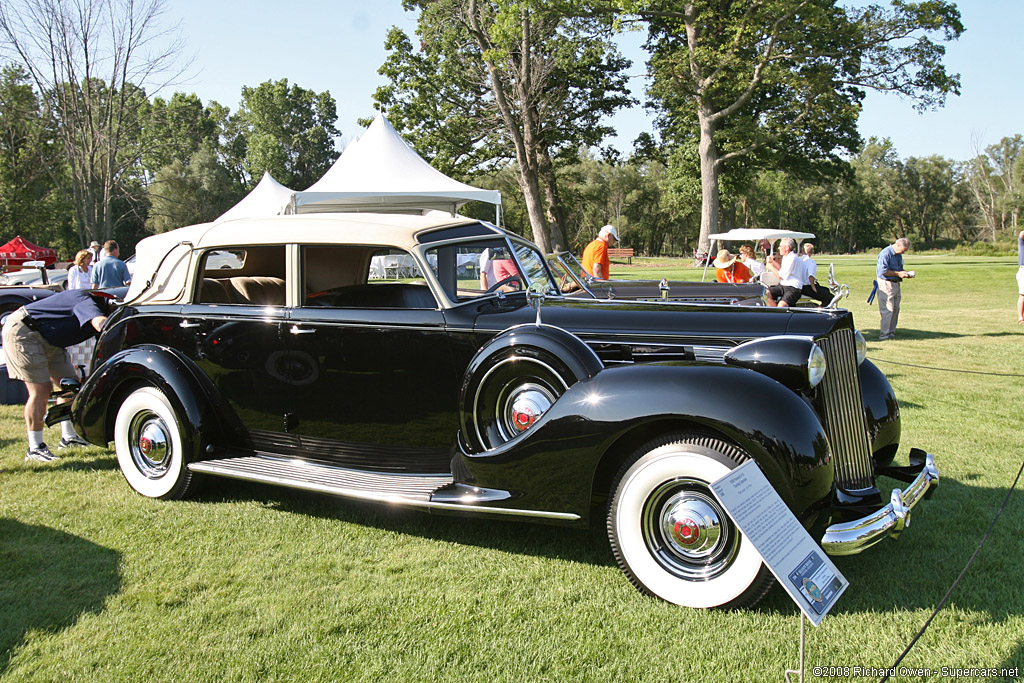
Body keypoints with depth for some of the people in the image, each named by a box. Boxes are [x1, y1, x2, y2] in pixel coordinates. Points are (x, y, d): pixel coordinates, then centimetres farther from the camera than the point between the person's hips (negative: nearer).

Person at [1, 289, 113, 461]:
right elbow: (100, 323, -49)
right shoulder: (86, 302, -25)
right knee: (40, 389, -12)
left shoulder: (103, 303, 3)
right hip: (22, 332, -10)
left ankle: (68, 437, 18)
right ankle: (35, 448, -4)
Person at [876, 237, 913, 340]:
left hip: (896, 283, 9)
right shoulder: (885, 253, -14)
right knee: (888, 309, -11)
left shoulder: (899, 255, 15)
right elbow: (883, 271, -19)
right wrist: (898, 274, -16)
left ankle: (891, 332, 16)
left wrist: (905, 273, 5)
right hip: (886, 284, -9)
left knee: (895, 309, 9)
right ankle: (884, 334, -7)